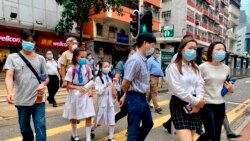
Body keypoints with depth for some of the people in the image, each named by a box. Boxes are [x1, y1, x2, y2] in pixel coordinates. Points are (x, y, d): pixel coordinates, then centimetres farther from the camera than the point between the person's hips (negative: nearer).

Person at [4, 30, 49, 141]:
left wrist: (43, 84, -13)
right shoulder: (12, 57, 2)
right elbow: (9, 76, -9)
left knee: (40, 126, -2)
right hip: (22, 100, 0)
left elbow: (46, 77, 10)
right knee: (24, 128, 17)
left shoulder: (40, 58, 6)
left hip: (38, 99, 0)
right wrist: (10, 92, -27)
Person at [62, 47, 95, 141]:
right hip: (75, 94, -2)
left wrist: (90, 90, -9)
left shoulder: (87, 68, -2)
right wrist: (77, 88, -25)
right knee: (74, 117, 16)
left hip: (86, 94, 2)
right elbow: (68, 85, -8)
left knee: (89, 116, -2)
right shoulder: (71, 70, -12)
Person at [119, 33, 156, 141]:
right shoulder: (135, 60, -21)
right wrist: (126, 95, 0)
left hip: (142, 97, 9)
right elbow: (125, 84, -21)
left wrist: (125, 95, 13)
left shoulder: (143, 60, 8)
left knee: (148, 123, 24)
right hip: (135, 98, -9)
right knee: (134, 129, 7)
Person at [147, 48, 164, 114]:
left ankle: (147, 102, 27)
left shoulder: (158, 61, 19)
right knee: (154, 92, -9)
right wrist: (148, 79, -18)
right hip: (152, 77, -8)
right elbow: (148, 70, -12)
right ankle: (157, 107, -9)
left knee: (152, 92, 14)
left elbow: (160, 70, 25)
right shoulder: (150, 60, -7)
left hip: (157, 77, 9)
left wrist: (163, 77, 21)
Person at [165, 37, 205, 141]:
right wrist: (196, 101, -13)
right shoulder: (173, 67, -9)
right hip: (179, 105, -7)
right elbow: (177, 89, -16)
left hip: (193, 105, 7)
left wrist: (198, 101, -11)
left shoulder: (195, 67, 14)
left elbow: (200, 85, 5)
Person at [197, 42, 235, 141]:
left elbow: (226, 84, 18)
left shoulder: (226, 68, 6)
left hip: (220, 105, 6)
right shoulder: (203, 67, -11)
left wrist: (231, 89, -4)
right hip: (206, 104, -5)